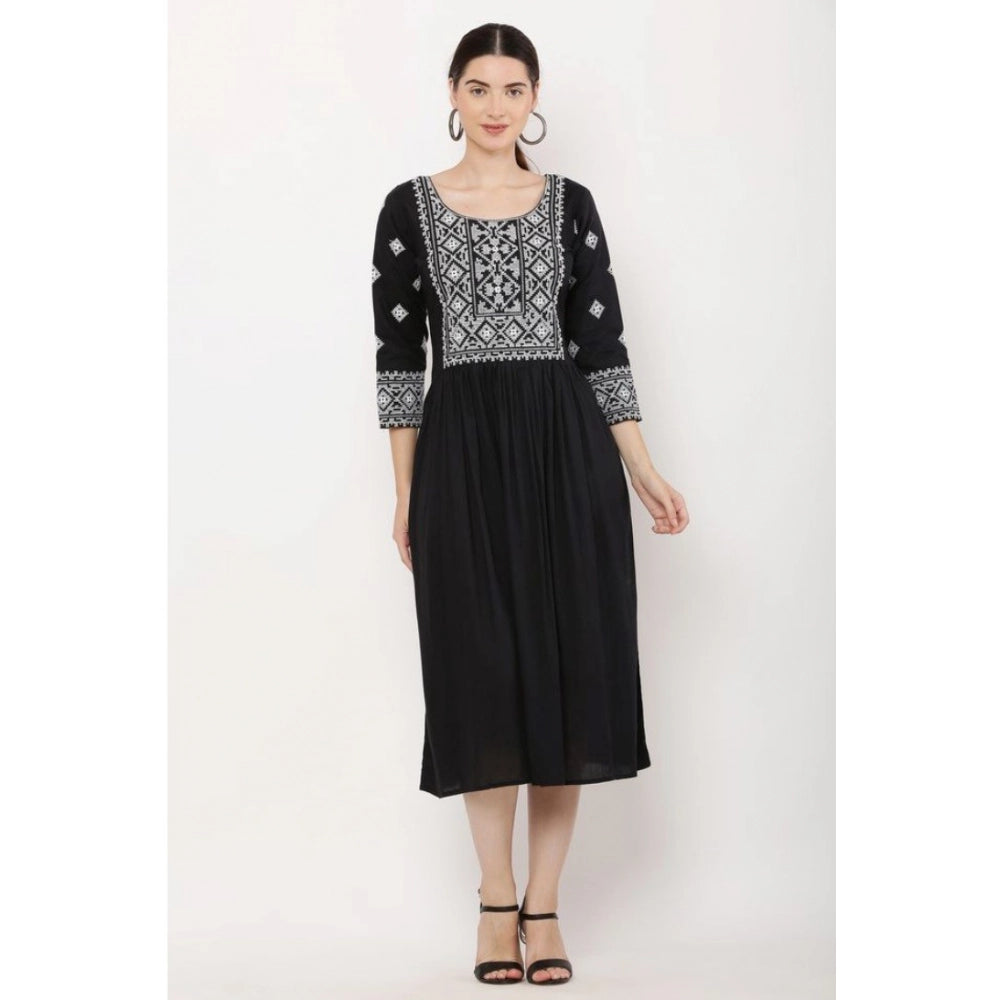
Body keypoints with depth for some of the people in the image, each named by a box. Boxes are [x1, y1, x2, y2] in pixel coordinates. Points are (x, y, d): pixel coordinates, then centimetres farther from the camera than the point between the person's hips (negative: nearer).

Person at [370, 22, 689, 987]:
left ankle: (543, 904, 10)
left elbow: (601, 344, 7)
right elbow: (398, 354, 4)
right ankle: (496, 897, 15)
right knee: (480, 669, 1)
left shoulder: (570, 204, 8)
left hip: (565, 445, 1)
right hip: (461, 448, -1)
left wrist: (642, 469, 0)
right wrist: (405, 492, 1)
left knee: (567, 664, 0)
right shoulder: (410, 206, 5)